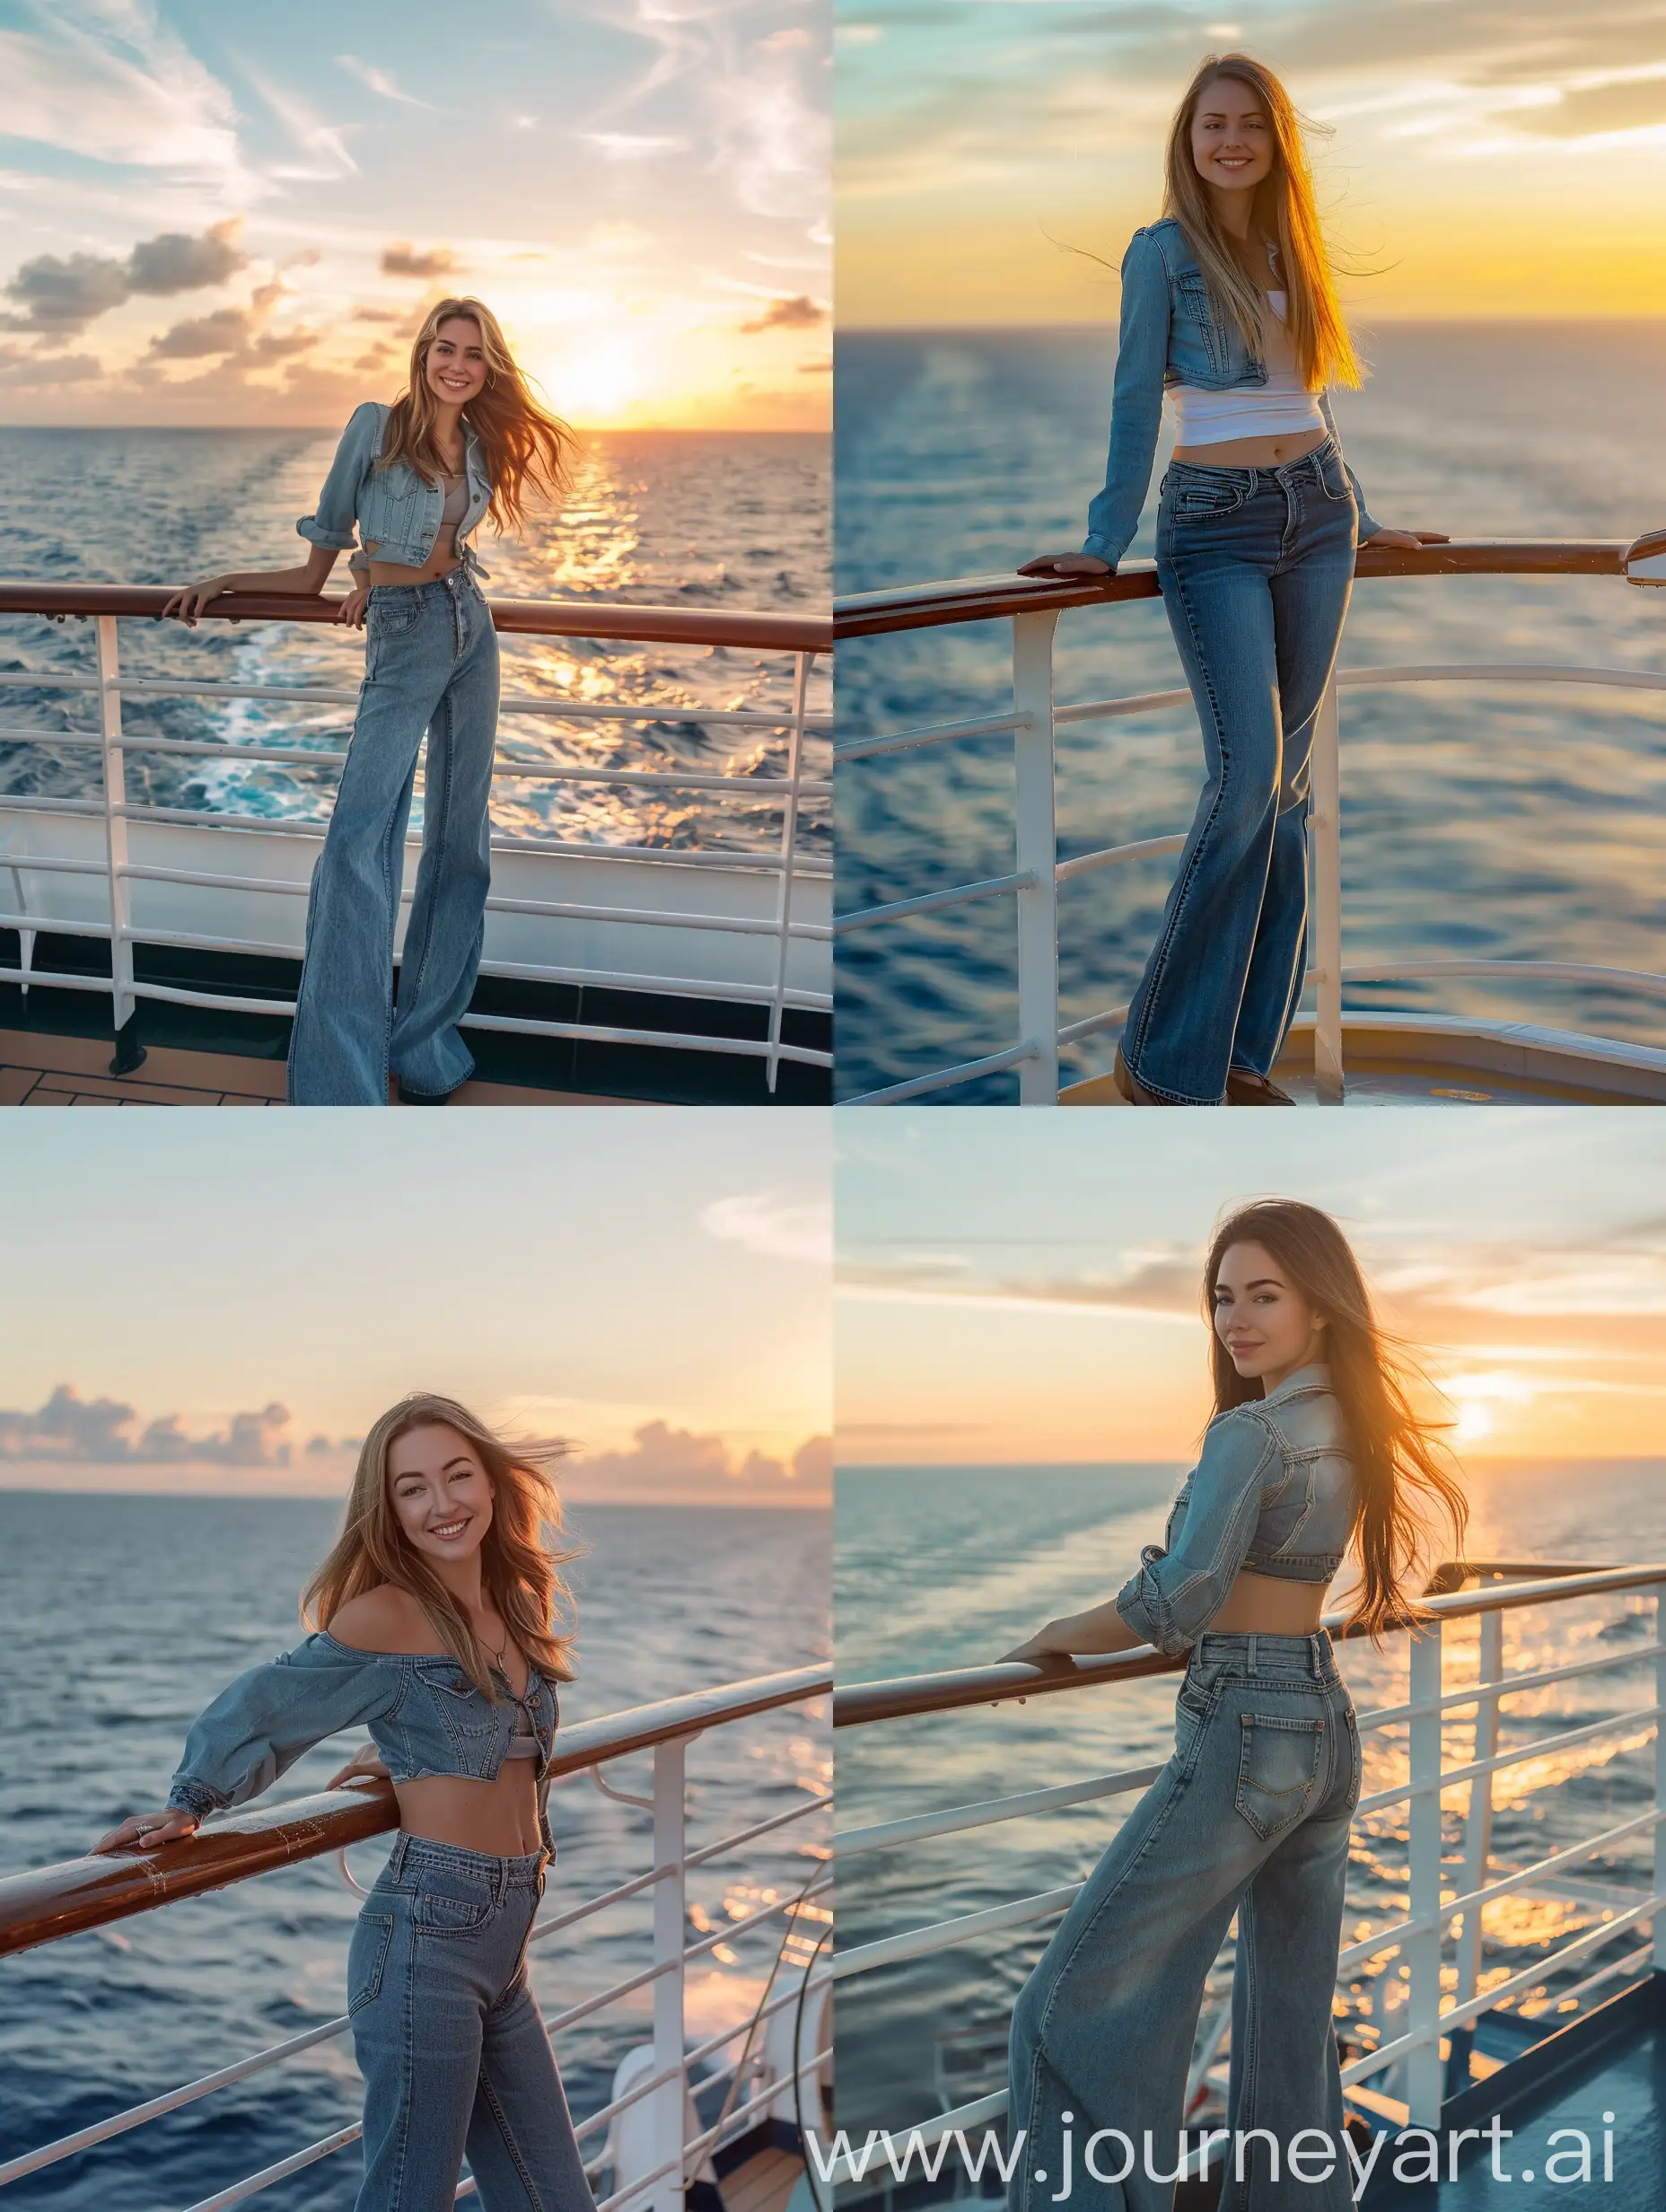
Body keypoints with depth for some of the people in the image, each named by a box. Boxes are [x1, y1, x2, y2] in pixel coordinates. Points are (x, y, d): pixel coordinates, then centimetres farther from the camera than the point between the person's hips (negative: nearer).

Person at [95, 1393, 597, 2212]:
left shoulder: (514, 1602, 9)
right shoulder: (389, 1614, -12)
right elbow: (261, 1708, -3)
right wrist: (186, 1807, 6)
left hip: (504, 1948, 7)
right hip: (427, 1936, -7)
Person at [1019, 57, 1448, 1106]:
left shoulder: (1292, 249, 14)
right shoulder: (1164, 251, -2)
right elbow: (1136, 402, -6)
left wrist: (1366, 520, 25)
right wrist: (1107, 543, -11)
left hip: (1317, 515, 6)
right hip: (1216, 525, -6)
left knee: (1289, 781, 3)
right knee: (1249, 775, -16)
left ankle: (1247, 1050, 8)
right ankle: (1165, 1058, -8)